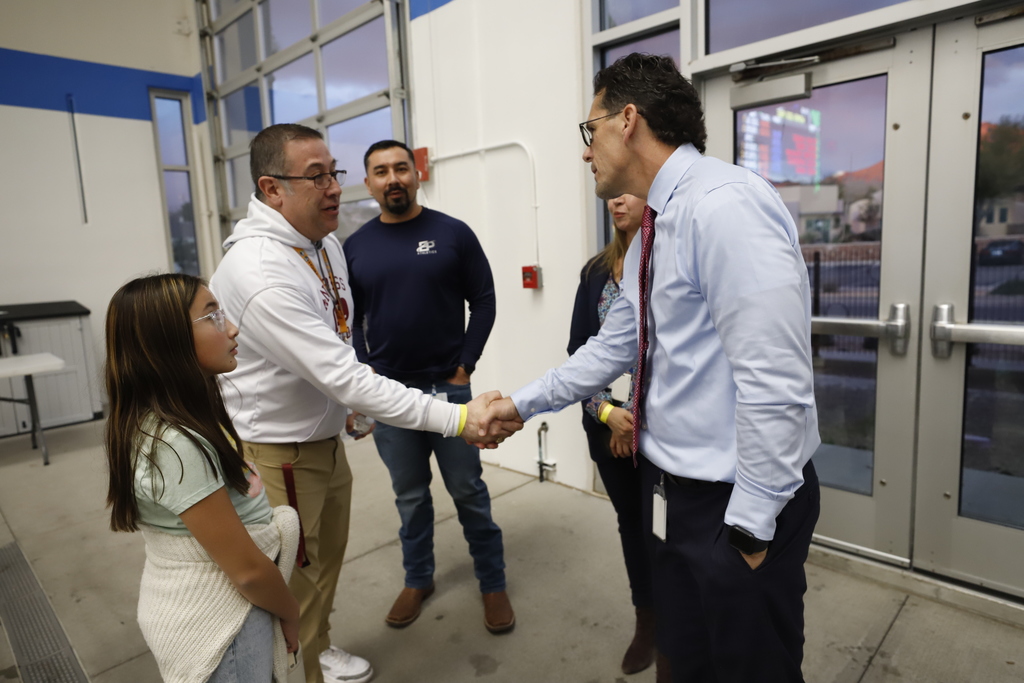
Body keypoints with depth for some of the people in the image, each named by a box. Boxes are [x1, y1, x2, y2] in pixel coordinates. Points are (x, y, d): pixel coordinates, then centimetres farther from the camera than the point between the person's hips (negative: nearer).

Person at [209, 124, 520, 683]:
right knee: (293, 576, 9)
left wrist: (354, 405, 19)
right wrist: (457, 418, -35)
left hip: (325, 437, 9)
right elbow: (345, 379, -34)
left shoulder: (327, 243, 0)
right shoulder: (260, 273, -30)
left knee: (327, 555, 24)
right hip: (276, 453, -8)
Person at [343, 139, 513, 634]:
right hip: (387, 392, 2)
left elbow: (483, 301, -1)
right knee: (409, 494, 15)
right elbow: (348, 319, 8)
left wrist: (464, 367, -6)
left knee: (468, 491, 8)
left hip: (448, 386, -2)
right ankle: (418, 580, 35)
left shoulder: (452, 233, -2)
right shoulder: (355, 247, 4)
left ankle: (492, 583, 27)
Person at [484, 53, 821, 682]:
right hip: (673, 489, 9)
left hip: (738, 500, -8)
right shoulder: (655, 228, 9)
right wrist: (523, 403, 17)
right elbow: (613, 347, 15)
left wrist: (750, 523, -19)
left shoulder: (724, 206, -22)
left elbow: (774, 383, -26)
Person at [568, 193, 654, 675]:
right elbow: (578, 351, 3)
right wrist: (607, 413, -9)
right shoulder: (596, 272, 5)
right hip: (608, 424, 4)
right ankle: (647, 623, 38)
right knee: (632, 521, 17)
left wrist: (638, 420, -11)